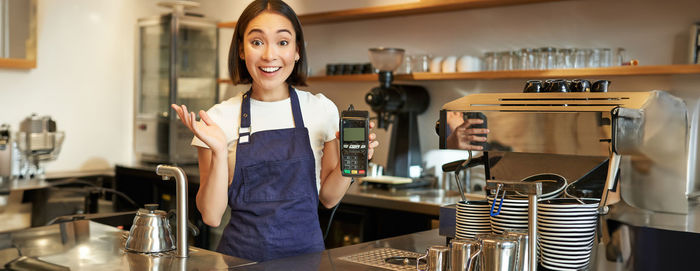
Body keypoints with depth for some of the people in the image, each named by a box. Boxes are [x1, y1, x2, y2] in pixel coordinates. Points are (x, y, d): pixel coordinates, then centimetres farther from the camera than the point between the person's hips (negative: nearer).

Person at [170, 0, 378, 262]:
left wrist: (349, 161, -9)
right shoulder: (219, 118, -4)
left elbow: (327, 198, 8)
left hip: (306, 250, 2)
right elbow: (211, 216, -5)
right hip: (242, 256, -1)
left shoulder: (322, 109, -1)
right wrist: (219, 152, -17)